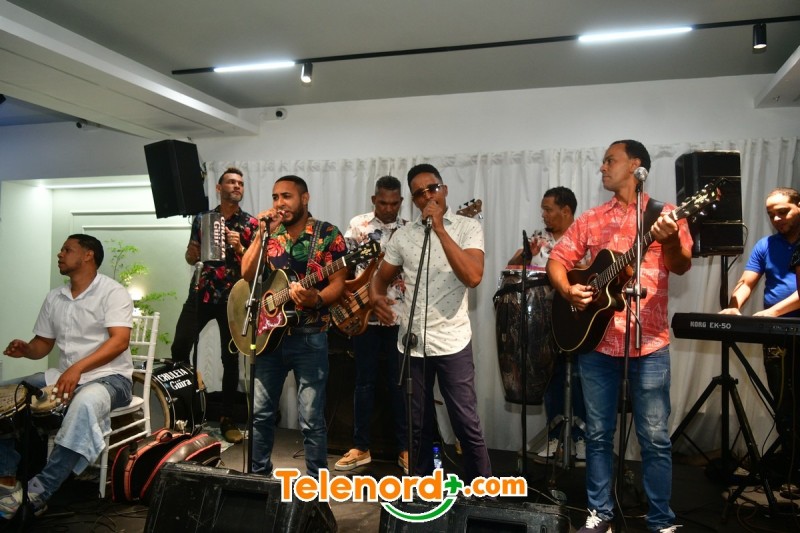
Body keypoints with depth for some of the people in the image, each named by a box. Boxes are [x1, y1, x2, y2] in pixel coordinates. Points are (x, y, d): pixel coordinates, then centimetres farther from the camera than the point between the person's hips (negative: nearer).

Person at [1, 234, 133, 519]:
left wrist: (78, 368, -33)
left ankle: (36, 494, -30)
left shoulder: (113, 292, -10)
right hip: (64, 375, 7)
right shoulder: (54, 298, 12)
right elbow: (43, 344, 19)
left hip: (109, 377, -7)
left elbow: (120, 340, -21)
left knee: (85, 404, -38)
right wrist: (26, 349, -6)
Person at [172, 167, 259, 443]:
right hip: (201, 293, 2)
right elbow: (190, 258, 14)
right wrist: (194, 251, -9)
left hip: (233, 298, -2)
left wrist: (239, 248, -18)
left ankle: (227, 419, 13)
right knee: (179, 349, -6)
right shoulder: (202, 218, 9)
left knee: (230, 358, 1)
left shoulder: (251, 224, 3)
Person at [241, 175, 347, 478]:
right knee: (260, 413, 14)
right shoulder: (269, 232, 8)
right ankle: (259, 474, 32)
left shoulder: (328, 234, -5)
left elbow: (338, 282, -9)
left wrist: (317, 299, -28)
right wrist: (262, 234, -11)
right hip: (269, 333, 5)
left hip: (309, 338, -4)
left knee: (311, 420, 0)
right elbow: (247, 274, -2)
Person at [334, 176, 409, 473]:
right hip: (364, 314, 0)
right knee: (364, 382, 8)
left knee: (398, 382, 7)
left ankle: (405, 448, 19)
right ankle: (361, 447, 20)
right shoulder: (358, 225, 3)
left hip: (399, 316, 0)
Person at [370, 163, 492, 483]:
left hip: (453, 342, -3)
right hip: (411, 342, 4)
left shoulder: (468, 228, -5)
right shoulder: (403, 235, 6)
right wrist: (377, 298, -10)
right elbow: (381, 278, 14)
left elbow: (473, 277, -20)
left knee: (467, 424, 4)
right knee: (419, 424, 15)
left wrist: (439, 229, -21)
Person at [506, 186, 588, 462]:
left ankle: (581, 436, 20)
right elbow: (512, 266, 4)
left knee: (579, 379, 4)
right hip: (546, 322, 4)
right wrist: (524, 254, -16)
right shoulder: (538, 238, 7)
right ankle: (554, 434, 24)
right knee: (551, 378, 11)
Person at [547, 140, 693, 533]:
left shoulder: (664, 214, 2)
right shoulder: (591, 219, 11)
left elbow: (682, 266, -11)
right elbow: (558, 258, 11)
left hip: (649, 343, -3)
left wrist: (671, 241, -33)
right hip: (596, 341, 3)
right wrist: (567, 290, -9)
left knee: (654, 437, 4)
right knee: (598, 433, 11)